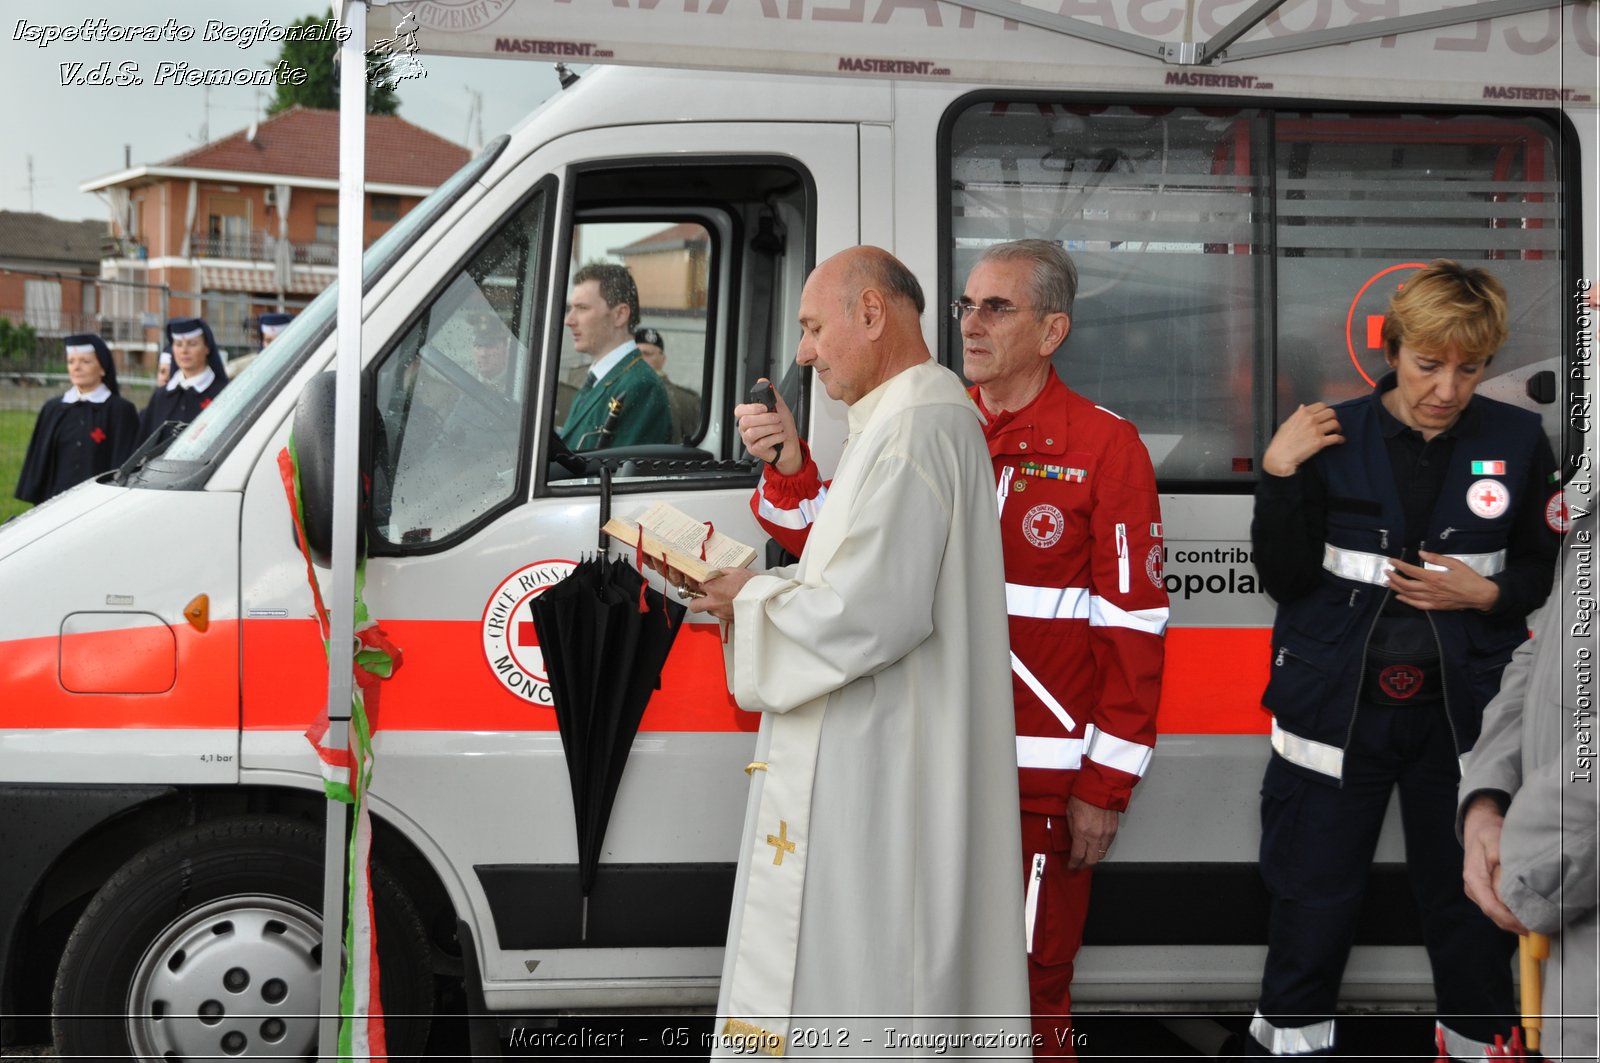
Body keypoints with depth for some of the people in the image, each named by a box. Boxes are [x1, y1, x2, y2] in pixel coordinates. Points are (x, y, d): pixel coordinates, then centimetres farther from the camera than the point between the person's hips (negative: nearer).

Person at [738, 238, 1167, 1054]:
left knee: (1027, 987, 4)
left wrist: (1107, 786, -8)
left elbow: (1133, 624, -6)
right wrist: (789, 466, -11)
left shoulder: (1103, 447, -5)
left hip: (1040, 774, -4)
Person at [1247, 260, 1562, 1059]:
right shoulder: (1333, 437, -7)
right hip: (1338, 706, -1)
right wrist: (1277, 476, -20)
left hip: (1462, 711, 1)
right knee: (1315, 896, 9)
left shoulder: (1518, 441, -3)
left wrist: (1487, 594, -12)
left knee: (1468, 897, 14)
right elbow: (1284, 579, -8)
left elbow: (1546, 570, 8)